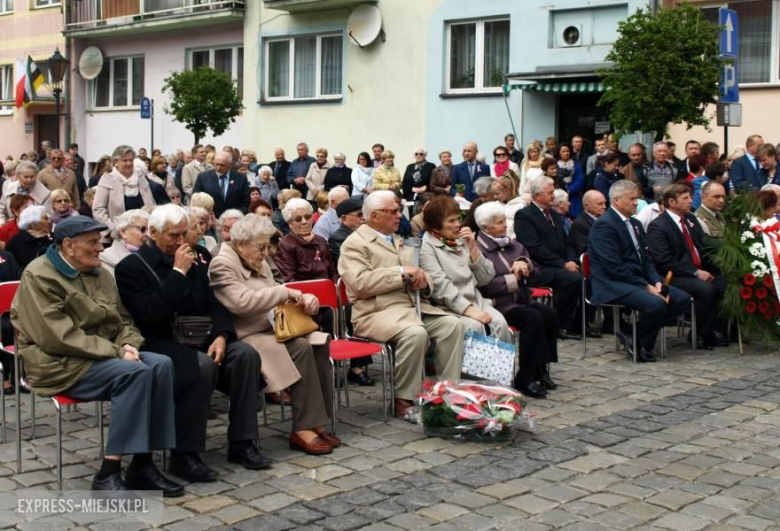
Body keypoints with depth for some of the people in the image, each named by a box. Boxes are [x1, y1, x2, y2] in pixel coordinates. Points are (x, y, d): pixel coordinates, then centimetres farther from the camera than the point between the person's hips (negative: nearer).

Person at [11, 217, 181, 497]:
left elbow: (123, 320, 15)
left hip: (106, 355, 7)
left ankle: (142, 464, -16)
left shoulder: (98, 273, 13)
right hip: (61, 363, -7)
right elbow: (58, 338, -20)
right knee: (134, 373, -30)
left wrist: (127, 345, -9)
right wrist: (116, 351, -21)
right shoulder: (39, 277, -11)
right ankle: (108, 474, -26)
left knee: (161, 364, -19)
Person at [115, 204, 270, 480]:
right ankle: (184, 454, -23)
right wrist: (179, 272, -18)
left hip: (199, 338, 6)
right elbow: (151, 317, -19)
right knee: (202, 365, -34)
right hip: (159, 343, -6)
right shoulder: (131, 267, -5)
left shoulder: (197, 257, 12)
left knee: (246, 354, -19)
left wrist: (221, 335, -8)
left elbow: (213, 303, 12)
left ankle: (241, 442, -11)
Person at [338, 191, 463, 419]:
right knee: (415, 333, -34)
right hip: (378, 312, -7)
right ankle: (404, 399, -17)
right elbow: (359, 283, -16)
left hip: (414, 305, 7)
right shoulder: (355, 243, 0)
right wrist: (401, 272, -14)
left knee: (452, 324, -17)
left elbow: (419, 279, 27)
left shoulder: (399, 242, 25)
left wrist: (423, 281, 1)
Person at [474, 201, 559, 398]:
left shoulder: (514, 246, 19)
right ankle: (525, 377, -24)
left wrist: (525, 264, -5)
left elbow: (535, 276, 16)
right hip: (498, 304, -7)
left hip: (521, 300, 7)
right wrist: (514, 278, -9)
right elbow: (486, 285, -17)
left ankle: (540, 369, -12)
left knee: (550, 314, -21)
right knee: (533, 318, -30)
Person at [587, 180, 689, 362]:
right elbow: (614, 267, -18)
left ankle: (636, 335, 1)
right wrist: (646, 286, -18)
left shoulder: (635, 224, 19)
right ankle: (639, 345, -4)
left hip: (638, 280, 9)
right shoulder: (604, 225, -11)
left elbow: (646, 259, 18)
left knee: (682, 299, -6)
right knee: (656, 303, -31)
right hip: (612, 285, -9)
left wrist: (657, 282, -2)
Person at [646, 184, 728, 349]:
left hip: (699, 270, 7)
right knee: (706, 289, -31)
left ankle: (718, 328, -1)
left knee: (727, 284, -16)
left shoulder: (691, 219, 14)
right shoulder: (657, 227, -10)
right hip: (675, 277, -7)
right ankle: (700, 335, -13)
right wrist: (695, 273, -20)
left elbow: (704, 247, 17)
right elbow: (664, 262, -17)